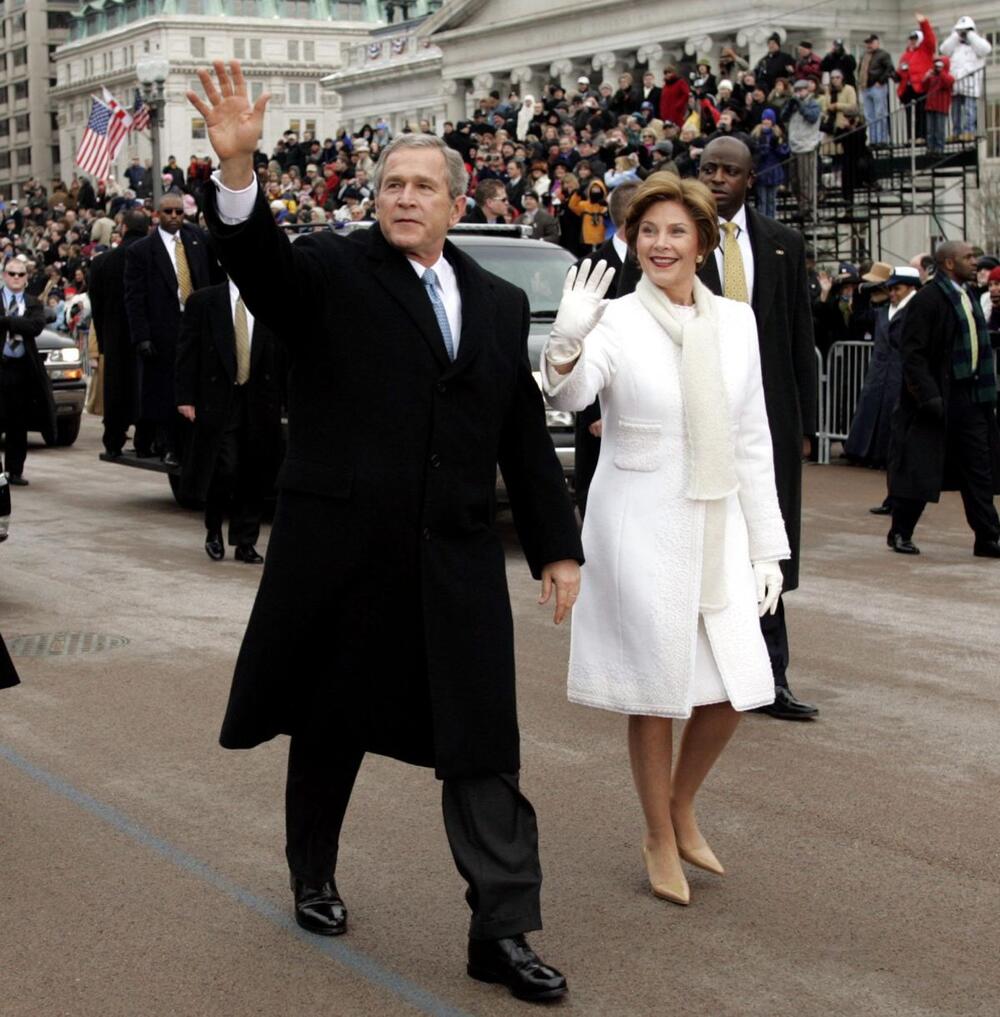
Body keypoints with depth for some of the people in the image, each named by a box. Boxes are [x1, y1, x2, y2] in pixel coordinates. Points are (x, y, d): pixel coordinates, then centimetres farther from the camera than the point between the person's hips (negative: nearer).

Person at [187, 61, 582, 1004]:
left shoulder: (499, 304, 11)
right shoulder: (330, 272, -1)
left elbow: (526, 439, 14)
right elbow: (260, 260, -23)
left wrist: (558, 547, 11)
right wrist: (236, 169, -41)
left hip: (458, 563, 3)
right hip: (342, 553, -2)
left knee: (484, 747, 0)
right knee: (329, 728, 14)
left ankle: (503, 929, 7)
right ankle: (313, 878, 36)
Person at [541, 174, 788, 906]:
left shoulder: (736, 322, 6)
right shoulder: (616, 323, -6)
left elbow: (753, 440, 9)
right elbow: (570, 396, -24)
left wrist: (767, 545, 8)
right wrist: (566, 345, -46)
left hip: (716, 524, 4)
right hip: (639, 527, -4)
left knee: (736, 688, 3)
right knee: (658, 690, 3)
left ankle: (682, 806, 30)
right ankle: (661, 842, 21)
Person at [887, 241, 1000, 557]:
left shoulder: (968, 297, 14)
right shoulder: (927, 300, -13)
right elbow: (912, 353, -16)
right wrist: (928, 397, -21)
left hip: (971, 397, 8)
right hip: (939, 397, -8)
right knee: (922, 469, 0)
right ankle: (900, 533, 13)